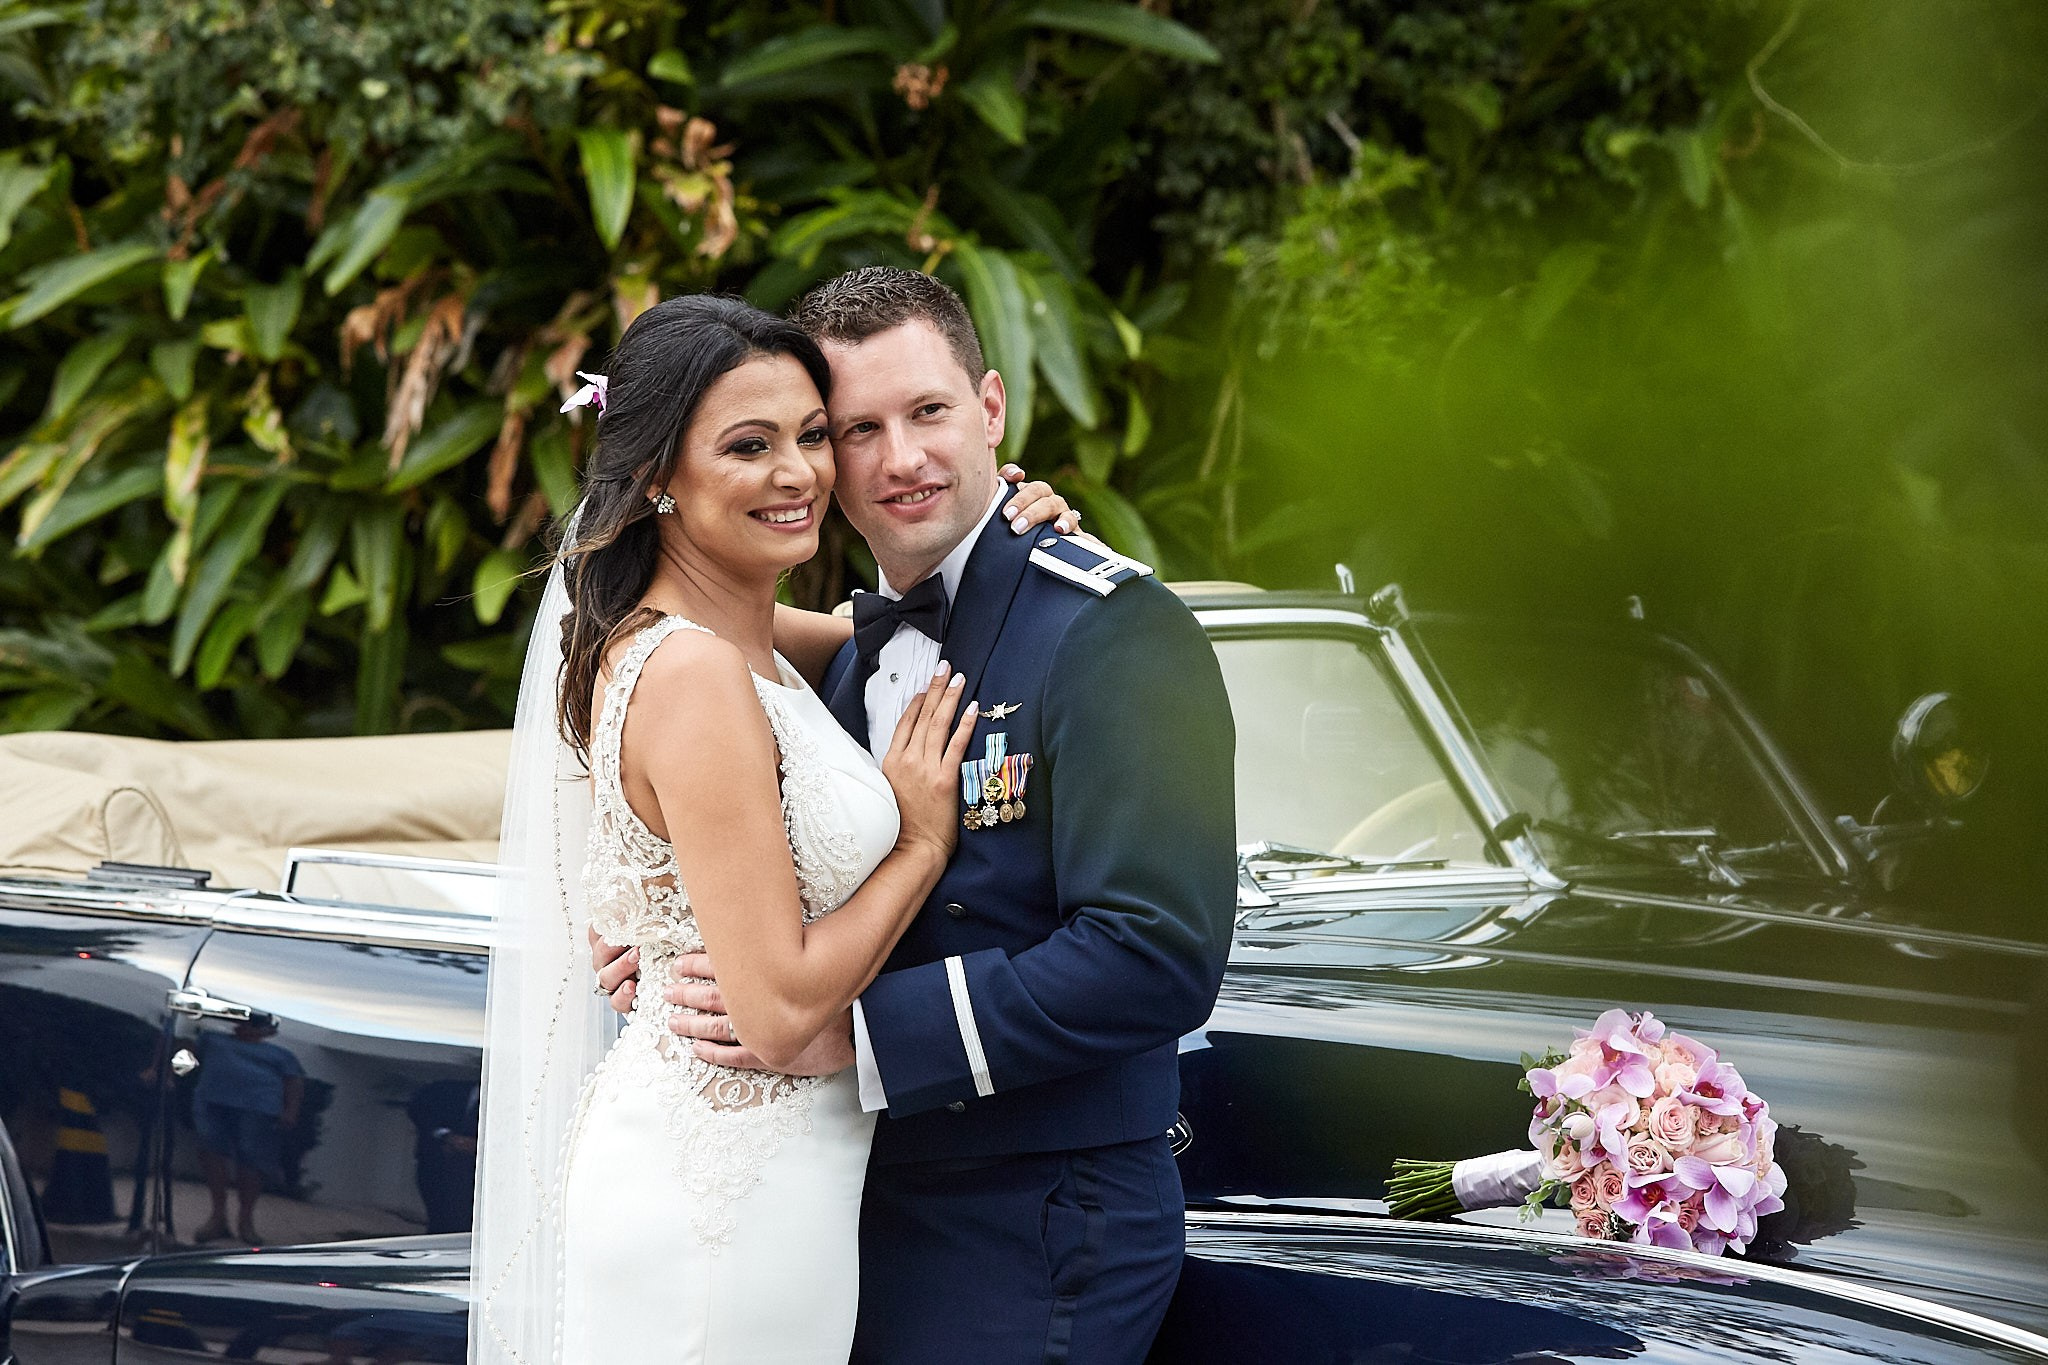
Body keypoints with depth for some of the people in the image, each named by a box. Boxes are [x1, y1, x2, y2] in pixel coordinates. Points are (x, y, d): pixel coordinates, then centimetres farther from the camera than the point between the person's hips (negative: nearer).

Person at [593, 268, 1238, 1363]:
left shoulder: (1113, 632, -14)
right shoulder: (857, 648, 11)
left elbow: (1157, 960, -24)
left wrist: (855, 1032, -25)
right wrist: (680, 961, -3)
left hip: (1034, 1247, -7)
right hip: (869, 1220, 7)